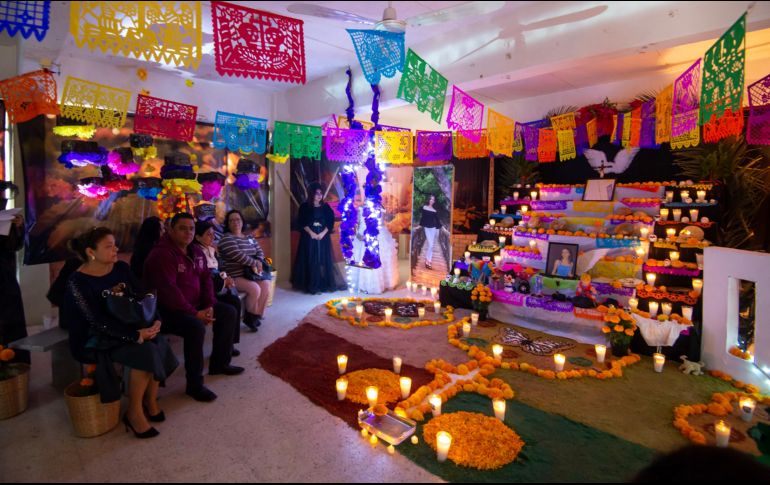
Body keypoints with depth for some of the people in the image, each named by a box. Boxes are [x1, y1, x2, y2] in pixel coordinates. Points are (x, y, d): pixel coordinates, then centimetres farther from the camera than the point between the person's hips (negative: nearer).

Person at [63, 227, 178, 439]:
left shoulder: (121, 268, 1)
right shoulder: (78, 282, -16)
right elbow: (98, 322, -22)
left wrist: (154, 320, -17)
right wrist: (135, 336, -29)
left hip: (130, 326, 5)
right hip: (97, 338, -5)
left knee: (159, 345, -22)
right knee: (145, 352, -29)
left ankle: (150, 400, 1)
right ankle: (134, 412, -9)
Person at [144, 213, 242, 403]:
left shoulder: (196, 251, 6)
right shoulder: (161, 254, -21)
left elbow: (206, 279, 9)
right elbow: (168, 291, -28)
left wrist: (209, 305, -6)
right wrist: (194, 313, -26)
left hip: (194, 304, 9)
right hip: (167, 310, -9)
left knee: (229, 312, 5)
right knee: (196, 327, -34)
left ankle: (219, 363, 18)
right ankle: (194, 385, -18)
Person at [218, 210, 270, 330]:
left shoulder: (249, 237, 16)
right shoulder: (226, 238, -7)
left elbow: (260, 251, 11)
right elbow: (238, 255, -20)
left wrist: (258, 261, -11)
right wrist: (254, 263, -17)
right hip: (234, 276, -7)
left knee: (266, 285, -17)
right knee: (255, 289, -27)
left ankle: (256, 315, -4)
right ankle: (250, 316, -2)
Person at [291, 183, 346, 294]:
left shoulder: (326, 207, 8)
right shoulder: (304, 207, 1)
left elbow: (331, 222, 3)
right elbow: (301, 222, -5)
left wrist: (323, 233, -11)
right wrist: (311, 233, -16)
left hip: (323, 237, 2)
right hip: (309, 237, -2)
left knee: (324, 260, 1)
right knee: (310, 260, -4)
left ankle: (324, 284, 8)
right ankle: (311, 285, 0)